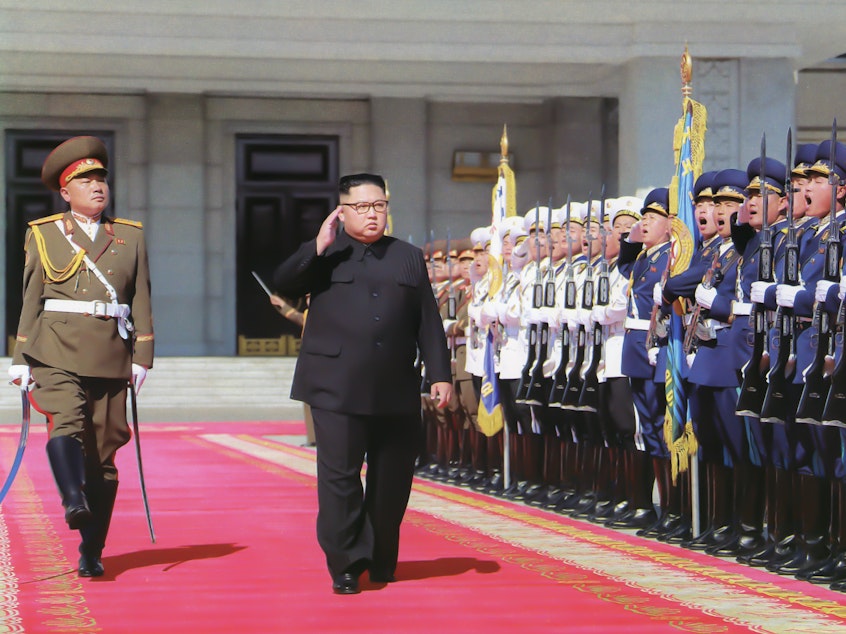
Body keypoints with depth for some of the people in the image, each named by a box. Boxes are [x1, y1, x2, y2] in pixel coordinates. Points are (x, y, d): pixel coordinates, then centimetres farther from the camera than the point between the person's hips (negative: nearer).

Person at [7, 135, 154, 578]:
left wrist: (141, 358, 4)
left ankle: (92, 551, 9)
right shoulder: (44, 235, 10)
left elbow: (141, 302, 13)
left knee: (103, 453, 2)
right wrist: (21, 359, 4)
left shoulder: (130, 237, 14)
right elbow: (30, 300, 9)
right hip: (57, 353, -2)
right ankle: (74, 501, -50)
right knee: (66, 422, -29)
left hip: (110, 356, 2)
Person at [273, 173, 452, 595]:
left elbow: (429, 322, 13)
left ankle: (380, 561, 22)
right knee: (340, 478, -6)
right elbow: (283, 286, -7)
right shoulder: (324, 255, 8)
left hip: (396, 393, 3)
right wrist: (318, 248, -16)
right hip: (338, 390, -3)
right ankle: (346, 566, 0)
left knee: (392, 480, 8)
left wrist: (440, 374, 6)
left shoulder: (409, 258, 15)